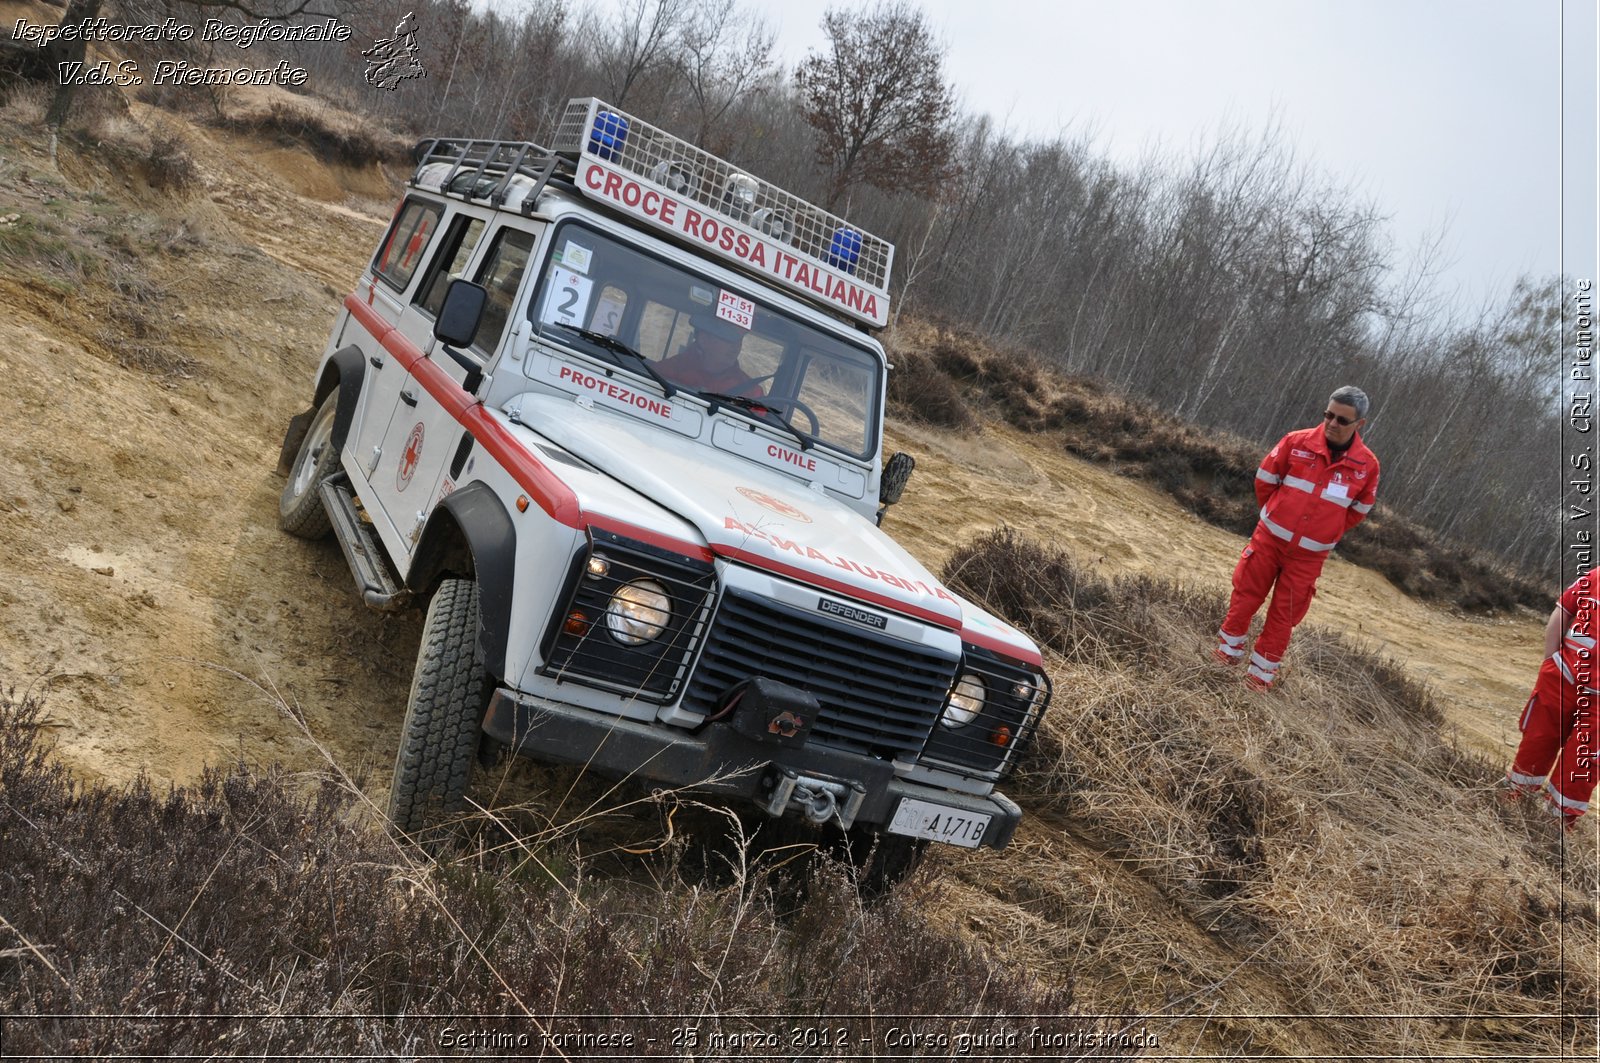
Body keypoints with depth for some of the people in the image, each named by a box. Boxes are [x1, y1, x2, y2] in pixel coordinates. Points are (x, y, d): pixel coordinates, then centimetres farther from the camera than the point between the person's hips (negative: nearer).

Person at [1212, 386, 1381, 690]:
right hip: (1270, 538, 0)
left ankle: (1262, 671, 19)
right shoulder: (1296, 442, -11)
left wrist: (1327, 534, 9)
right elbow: (1264, 479, 2)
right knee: (1246, 595, 7)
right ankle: (1228, 651, 25)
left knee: (1285, 614, 6)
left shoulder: (1367, 465, -6)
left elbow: (1359, 510, 9)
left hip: (1309, 554, 1)